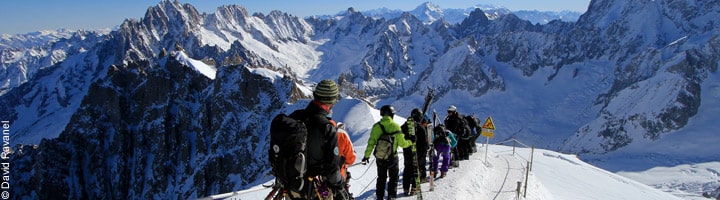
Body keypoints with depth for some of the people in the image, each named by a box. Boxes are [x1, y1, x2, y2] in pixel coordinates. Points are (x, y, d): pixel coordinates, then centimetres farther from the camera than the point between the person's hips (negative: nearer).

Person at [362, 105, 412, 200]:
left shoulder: (376, 126, -4)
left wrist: (367, 155, 5)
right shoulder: (395, 126, -12)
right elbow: (402, 143, -8)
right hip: (392, 158, -3)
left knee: (381, 178, 17)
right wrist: (411, 142, 12)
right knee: (394, 178, 13)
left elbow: (371, 143, -3)